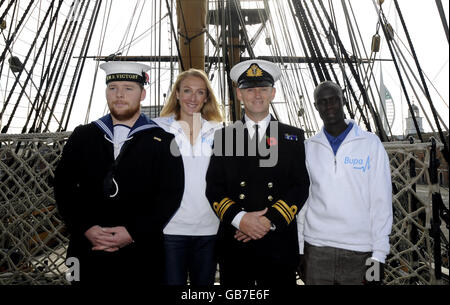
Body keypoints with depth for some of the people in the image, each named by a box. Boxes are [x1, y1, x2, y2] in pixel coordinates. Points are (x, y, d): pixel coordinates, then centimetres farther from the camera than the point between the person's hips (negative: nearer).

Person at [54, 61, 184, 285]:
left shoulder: (162, 141, -2)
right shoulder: (82, 137, 7)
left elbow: (171, 194, -7)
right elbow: (63, 187, 5)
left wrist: (133, 233, -14)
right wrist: (85, 229, -8)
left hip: (141, 253, -2)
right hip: (87, 250, 2)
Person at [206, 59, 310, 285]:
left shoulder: (292, 137, 6)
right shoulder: (223, 136, 6)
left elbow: (301, 187, 0)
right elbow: (213, 188, 1)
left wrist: (270, 220, -12)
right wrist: (240, 219, -14)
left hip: (280, 243, 0)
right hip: (234, 243, 1)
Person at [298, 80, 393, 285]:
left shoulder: (371, 143, -2)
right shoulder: (309, 147, 4)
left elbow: (381, 201, -3)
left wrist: (379, 253, -6)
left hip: (359, 252, -1)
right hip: (316, 249, 2)